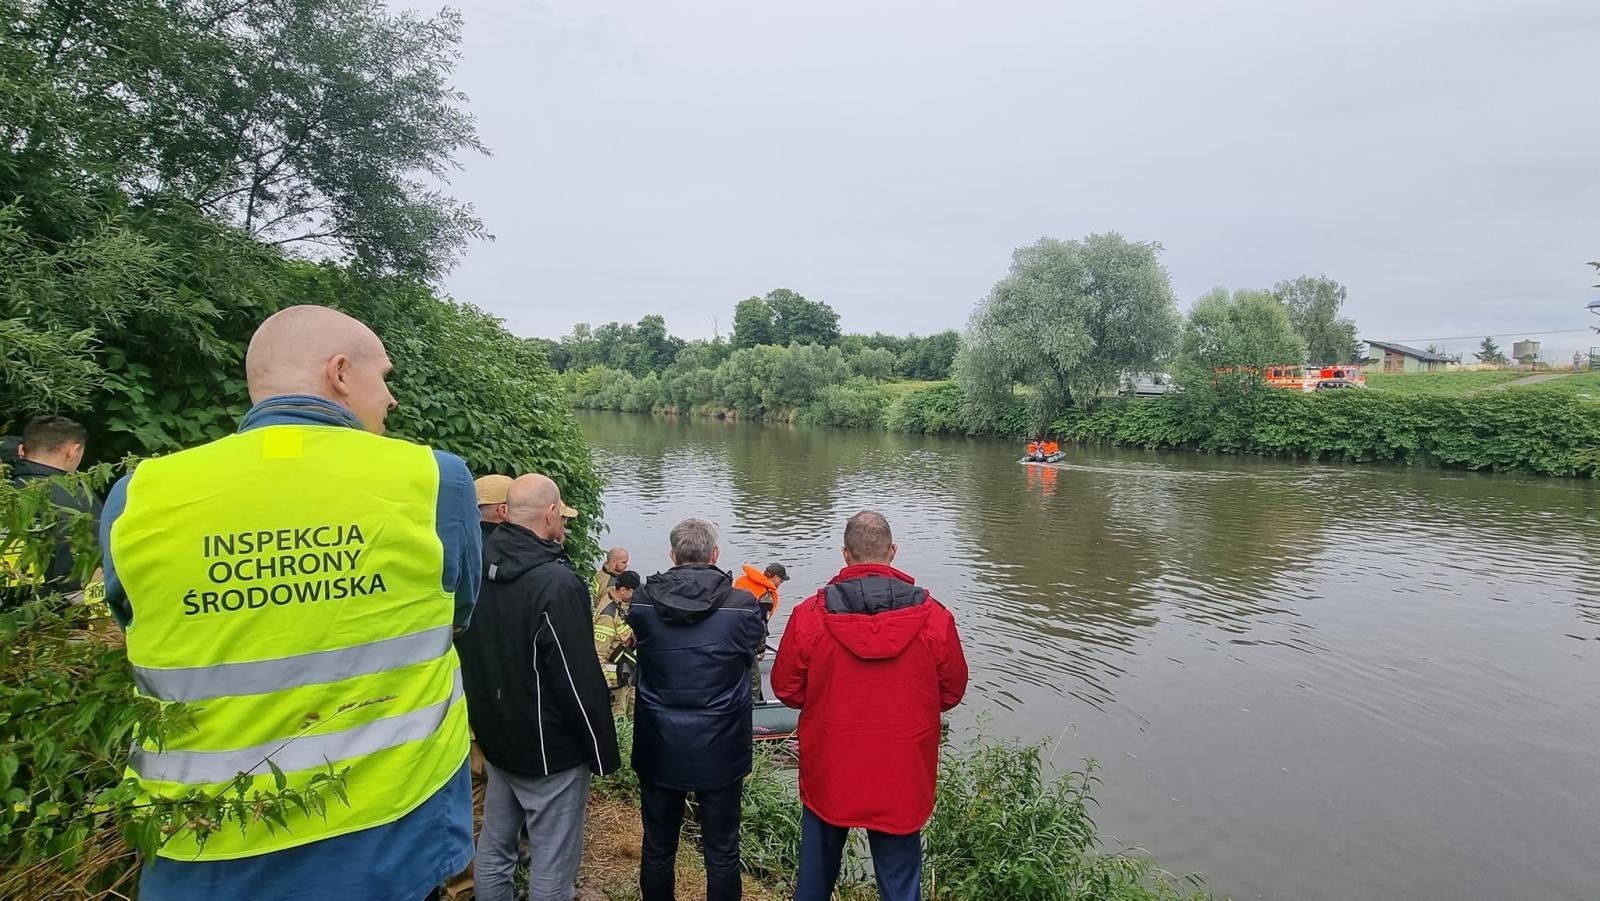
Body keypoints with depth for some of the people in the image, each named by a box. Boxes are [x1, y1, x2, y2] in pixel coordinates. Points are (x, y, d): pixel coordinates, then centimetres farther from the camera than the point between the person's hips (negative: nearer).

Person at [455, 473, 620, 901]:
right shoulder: (555, 582, -26)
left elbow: (474, 658, 11)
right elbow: (580, 679, -23)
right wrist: (604, 752, -11)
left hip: (496, 738, 8)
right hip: (551, 751, -8)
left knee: (493, 851, 22)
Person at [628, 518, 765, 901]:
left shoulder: (642, 601, -9)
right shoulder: (742, 605, -15)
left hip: (658, 750, 2)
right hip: (721, 752, -2)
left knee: (657, 848, 19)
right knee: (721, 852, 14)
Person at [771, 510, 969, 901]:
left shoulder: (809, 615, -15)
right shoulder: (934, 618, -14)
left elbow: (786, 689, -4)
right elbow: (951, 692, -1)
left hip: (828, 772, 1)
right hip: (901, 779, 0)